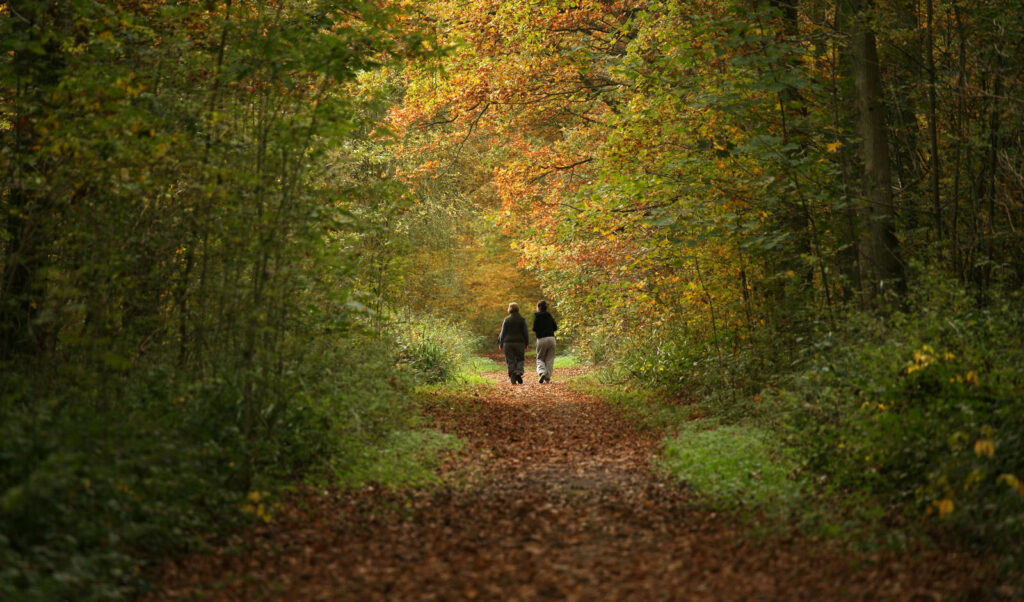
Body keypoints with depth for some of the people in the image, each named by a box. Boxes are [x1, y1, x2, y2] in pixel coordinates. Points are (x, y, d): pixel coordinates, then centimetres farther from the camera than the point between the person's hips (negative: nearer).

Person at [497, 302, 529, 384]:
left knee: (510, 362, 5)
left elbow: (503, 332, 1)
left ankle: (512, 378, 0)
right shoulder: (522, 319, 0)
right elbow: (526, 332, 1)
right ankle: (518, 373, -8)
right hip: (519, 342, 0)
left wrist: (500, 344, 9)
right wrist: (527, 343, 10)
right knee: (520, 359, 15)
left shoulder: (506, 320, -1)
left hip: (508, 343, 0)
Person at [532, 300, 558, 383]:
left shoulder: (537, 315, -2)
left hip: (541, 339, -3)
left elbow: (535, 328, -9)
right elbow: (555, 327, 11)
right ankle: (547, 378, 3)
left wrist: (539, 331, 12)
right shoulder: (549, 316, 11)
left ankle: (542, 372, -16)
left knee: (540, 359, 9)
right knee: (549, 359, 9)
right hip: (551, 338, 3)